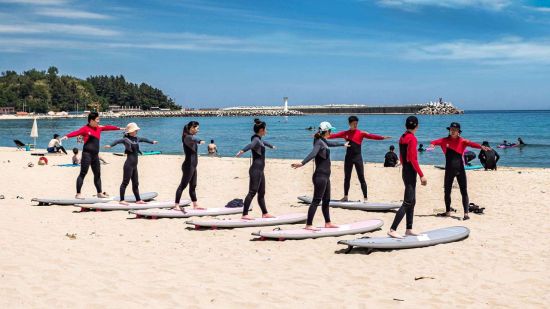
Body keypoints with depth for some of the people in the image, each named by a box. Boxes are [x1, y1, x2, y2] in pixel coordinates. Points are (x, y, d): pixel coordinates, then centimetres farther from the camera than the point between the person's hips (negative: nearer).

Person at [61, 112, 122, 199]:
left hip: (95, 155, 8)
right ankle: (78, 194, -6)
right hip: (87, 154, -8)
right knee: (83, 173, -8)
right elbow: (76, 132, -24)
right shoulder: (85, 129, -8)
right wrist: (67, 136, -42)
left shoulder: (99, 128, 14)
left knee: (97, 174, 15)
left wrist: (119, 128, 41)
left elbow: (108, 127, 28)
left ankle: (100, 193, 27)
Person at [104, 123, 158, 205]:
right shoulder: (126, 139, -11)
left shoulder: (136, 138, 12)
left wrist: (152, 142, 48)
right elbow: (118, 141, -28)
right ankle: (122, 200, 1)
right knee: (125, 182, -4)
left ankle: (138, 200, 22)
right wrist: (110, 145, -48)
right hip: (129, 164, -8)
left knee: (135, 183, 14)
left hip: (134, 165, 8)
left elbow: (144, 139, 31)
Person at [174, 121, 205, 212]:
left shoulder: (192, 137, 12)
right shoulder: (187, 137, -18)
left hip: (193, 166, 10)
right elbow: (193, 139, -42)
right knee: (183, 185, -6)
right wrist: (200, 141, -54)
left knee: (193, 186, 14)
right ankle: (176, 205, -4)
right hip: (188, 166, -10)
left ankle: (195, 205, 20)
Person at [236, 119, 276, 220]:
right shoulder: (256, 140, -15)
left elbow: (264, 142, 41)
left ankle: (265, 213, 26)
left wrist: (271, 146, 63)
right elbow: (250, 145, -38)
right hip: (255, 170, -10)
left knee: (261, 193, 17)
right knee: (252, 192, -13)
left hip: (260, 170, 10)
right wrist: (242, 151, -60)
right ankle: (245, 214, -15)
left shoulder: (259, 139, 16)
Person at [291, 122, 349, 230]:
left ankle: (328, 223, 26)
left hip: (325, 176, 10)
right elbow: (313, 154, -32)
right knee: (316, 200, -10)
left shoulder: (323, 141, 15)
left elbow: (332, 143, 37)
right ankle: (308, 225, -11)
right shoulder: (319, 142, -14)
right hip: (320, 176, -10)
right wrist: (302, 163, -49)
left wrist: (343, 144, 56)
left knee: (326, 200, 16)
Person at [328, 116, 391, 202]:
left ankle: (365, 198, -1)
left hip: (358, 157, -3)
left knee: (361, 178, -4)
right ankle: (345, 196, 21)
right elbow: (335, 135, 1)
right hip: (348, 157, 3)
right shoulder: (345, 133, 6)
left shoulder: (361, 133, -3)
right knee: (347, 178, 10)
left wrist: (382, 137, -28)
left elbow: (371, 136, -14)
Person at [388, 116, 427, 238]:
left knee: (412, 202, 16)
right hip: (411, 172, -9)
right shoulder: (412, 138, -16)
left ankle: (409, 229, 20)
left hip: (405, 170, 9)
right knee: (407, 203, -9)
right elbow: (412, 159, -20)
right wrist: (422, 175, -19)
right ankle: (392, 230, -14)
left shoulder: (402, 138, 10)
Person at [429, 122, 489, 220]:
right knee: (447, 191, 13)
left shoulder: (462, 141, -4)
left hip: (460, 169, -2)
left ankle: (466, 213, -5)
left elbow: (471, 143, -21)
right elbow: (437, 141, -17)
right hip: (449, 170, 2)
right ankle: (447, 212, 27)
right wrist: (433, 144, -42)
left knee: (464, 192, -5)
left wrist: (481, 146, -41)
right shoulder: (445, 140, 0)